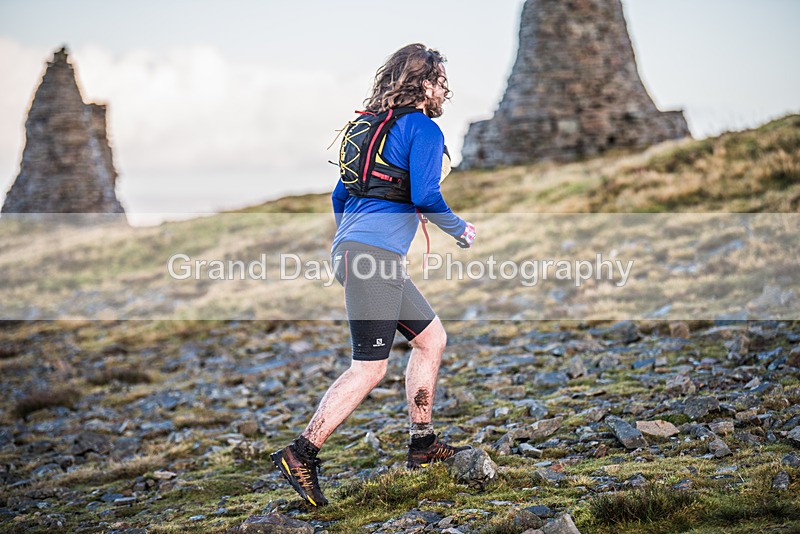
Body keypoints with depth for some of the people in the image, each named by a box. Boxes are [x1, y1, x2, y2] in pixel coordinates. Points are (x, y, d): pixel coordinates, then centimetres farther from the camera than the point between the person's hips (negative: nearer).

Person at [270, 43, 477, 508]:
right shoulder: (424, 129, -5)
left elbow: (340, 196, 24)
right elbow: (425, 197, -16)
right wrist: (461, 230, 0)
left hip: (351, 247, 10)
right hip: (375, 256, -10)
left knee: (432, 337, 18)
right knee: (371, 368, -9)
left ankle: (423, 444, 22)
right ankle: (302, 455, -9)